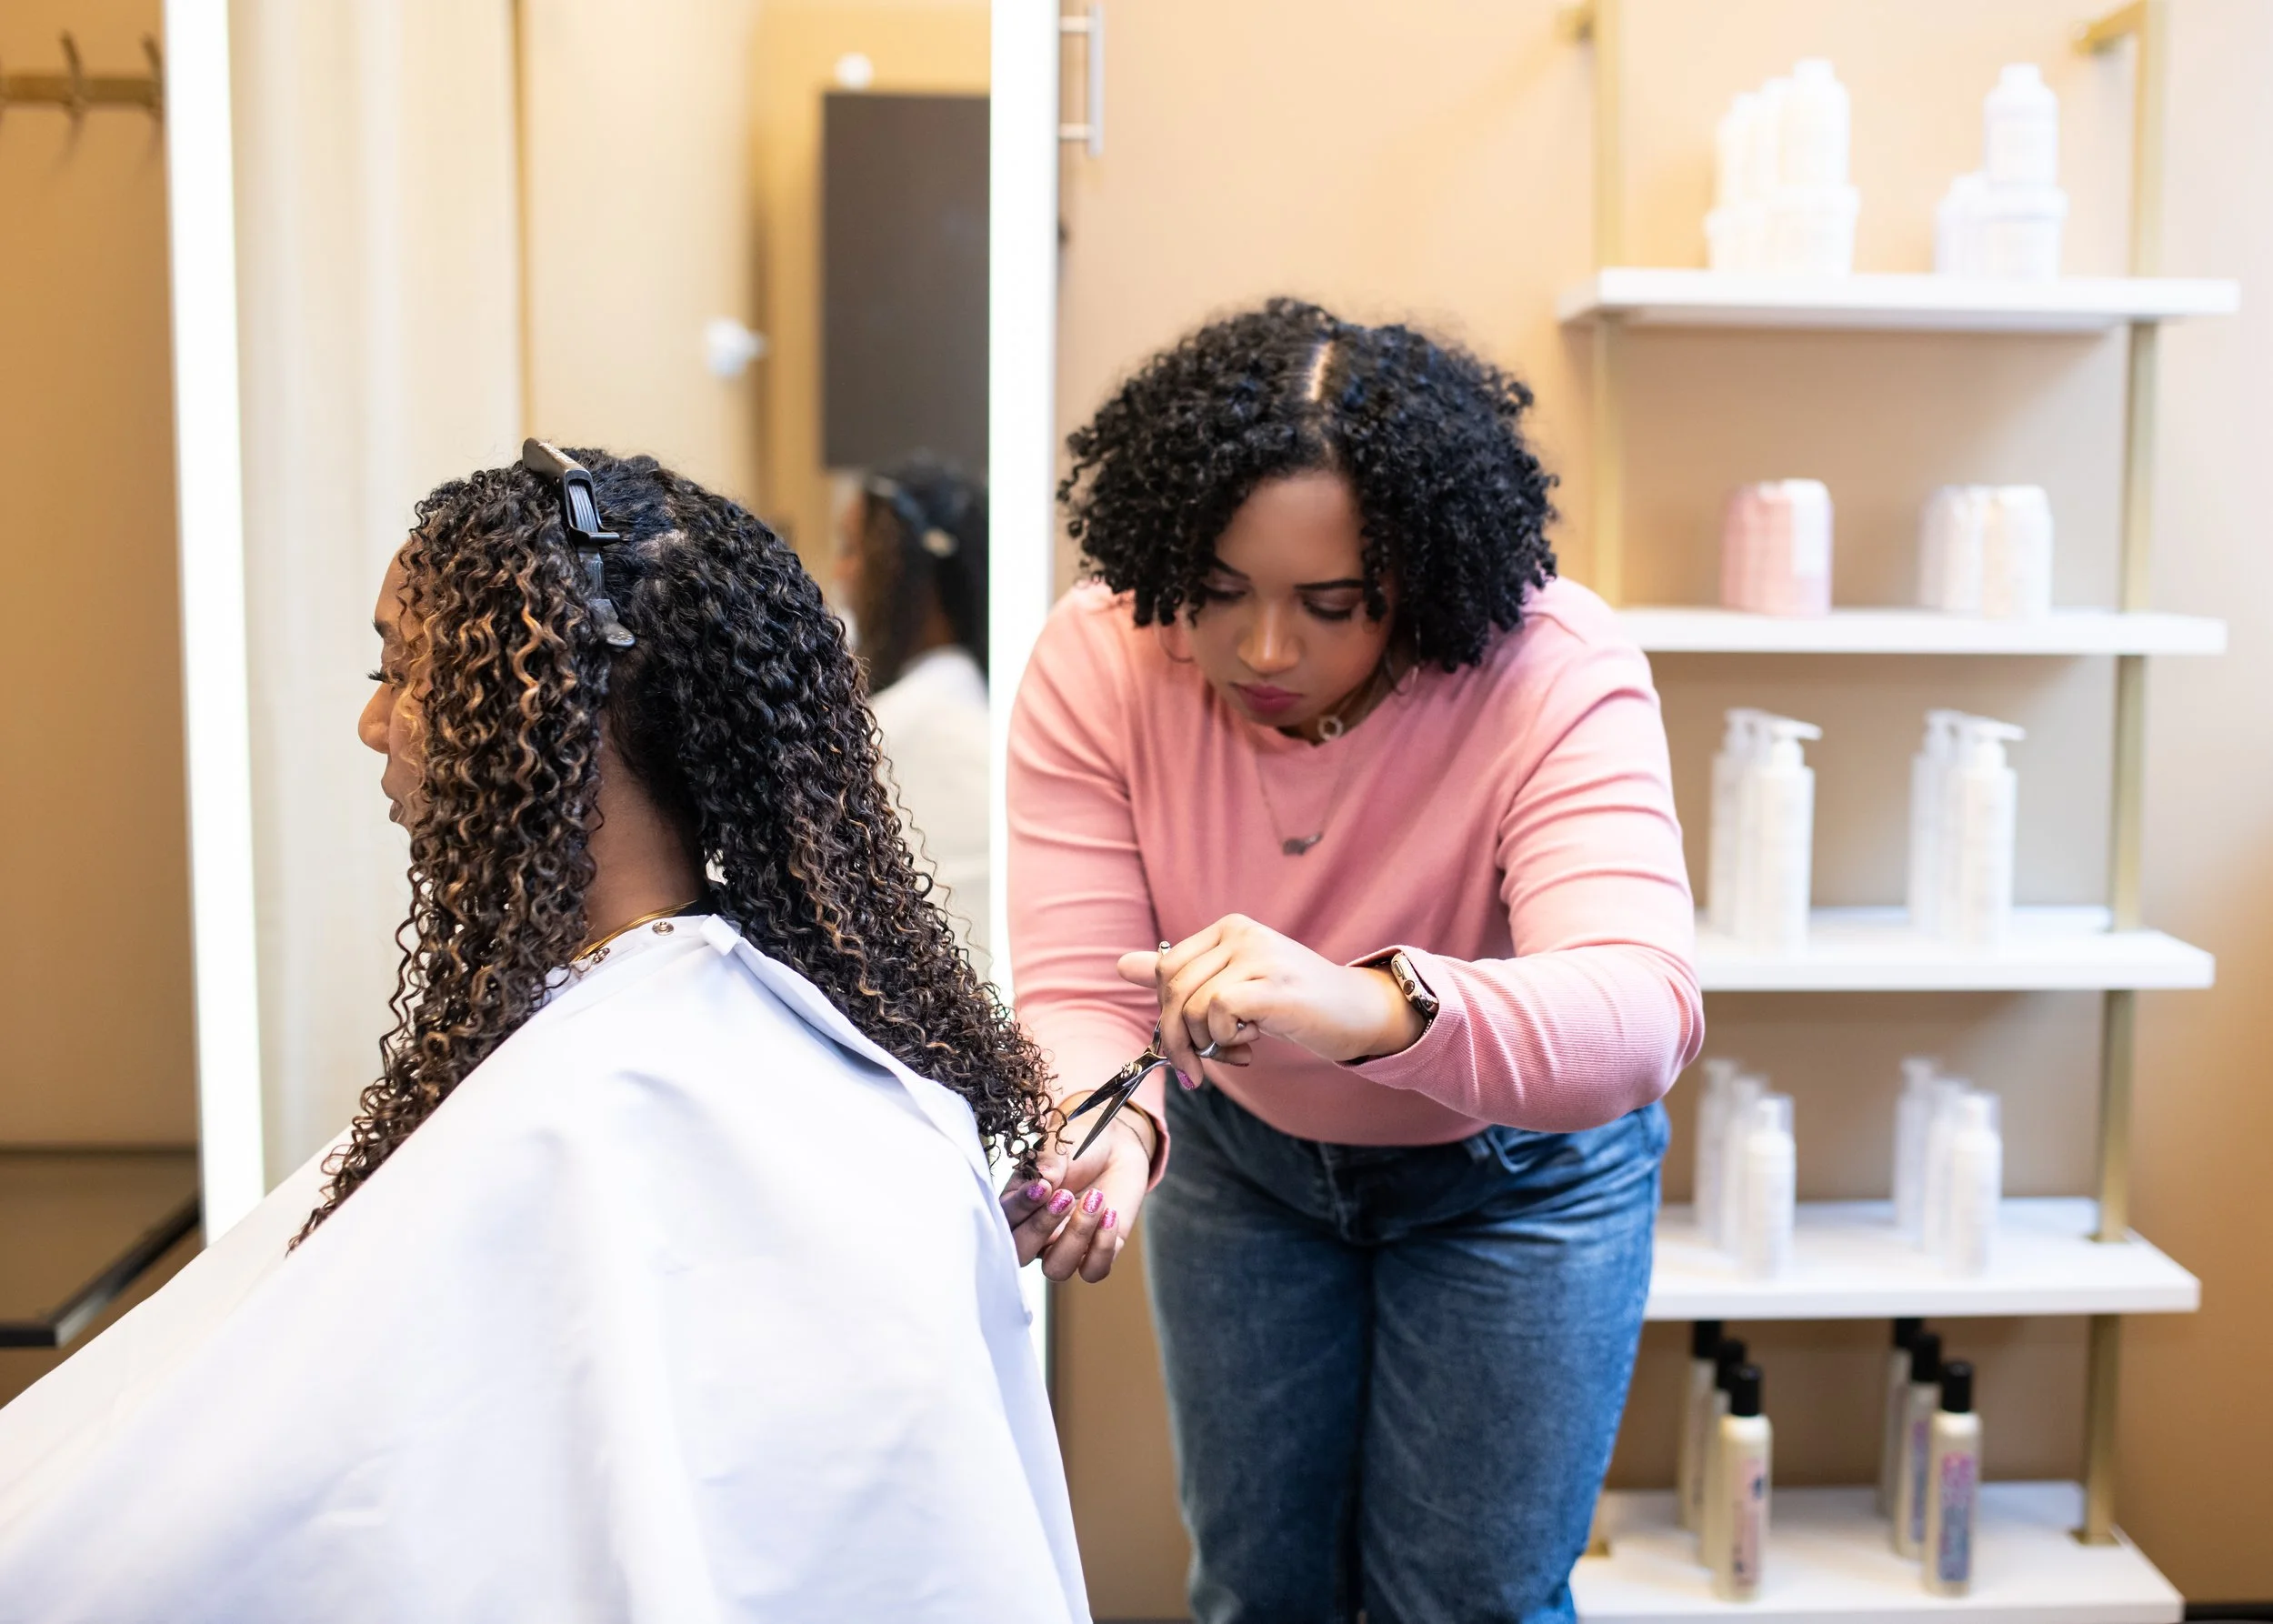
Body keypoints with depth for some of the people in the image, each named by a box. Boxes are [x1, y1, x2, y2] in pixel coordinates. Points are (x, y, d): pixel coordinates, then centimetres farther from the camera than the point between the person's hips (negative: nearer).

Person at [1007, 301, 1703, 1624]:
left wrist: (1375, 1006, -65)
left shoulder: (1556, 671, -32)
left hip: (1517, 1168, -2)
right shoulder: (1097, 660, -24)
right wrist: (1110, 1125, -51)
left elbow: (1643, 1010, -45)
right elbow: (1076, 993, -26)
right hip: (1241, 1154, 3)